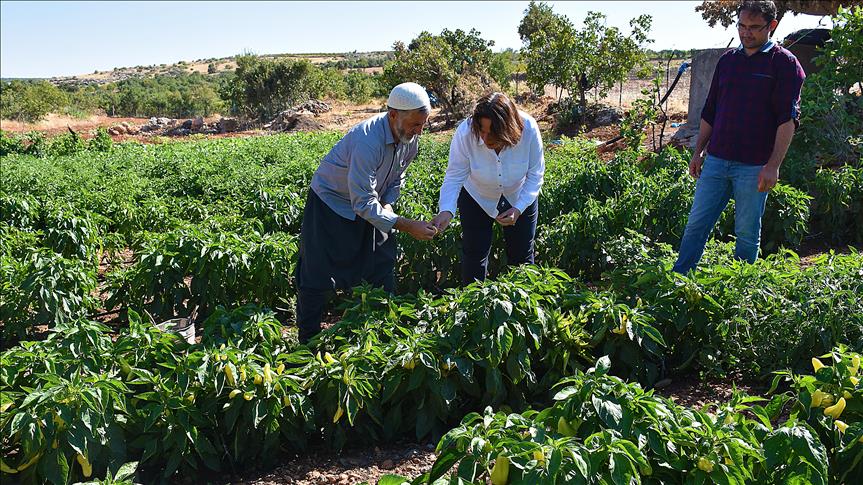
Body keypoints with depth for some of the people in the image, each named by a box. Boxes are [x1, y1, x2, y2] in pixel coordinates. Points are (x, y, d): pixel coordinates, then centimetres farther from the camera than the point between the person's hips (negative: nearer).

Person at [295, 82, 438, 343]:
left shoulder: (409, 136, -11)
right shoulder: (367, 140, -36)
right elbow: (363, 204, -37)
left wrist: (388, 203, -10)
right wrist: (407, 226, -37)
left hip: (370, 203, 7)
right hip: (332, 203, -7)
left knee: (383, 270, 10)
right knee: (319, 277, -2)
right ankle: (307, 341, 13)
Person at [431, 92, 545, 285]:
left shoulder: (528, 129, -31)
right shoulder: (465, 133, -34)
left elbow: (535, 175, -18)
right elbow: (454, 177, -27)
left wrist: (519, 209, -26)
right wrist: (447, 210, -43)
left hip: (520, 198, 1)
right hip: (477, 198, -1)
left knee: (522, 255, 11)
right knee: (474, 255, -1)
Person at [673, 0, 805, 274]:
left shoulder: (784, 63, -3)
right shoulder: (727, 60, 13)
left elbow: (788, 119, -9)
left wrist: (773, 166, -16)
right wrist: (698, 152, 14)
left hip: (754, 166, -4)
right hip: (716, 160, 5)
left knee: (747, 234, 5)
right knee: (696, 224, 4)